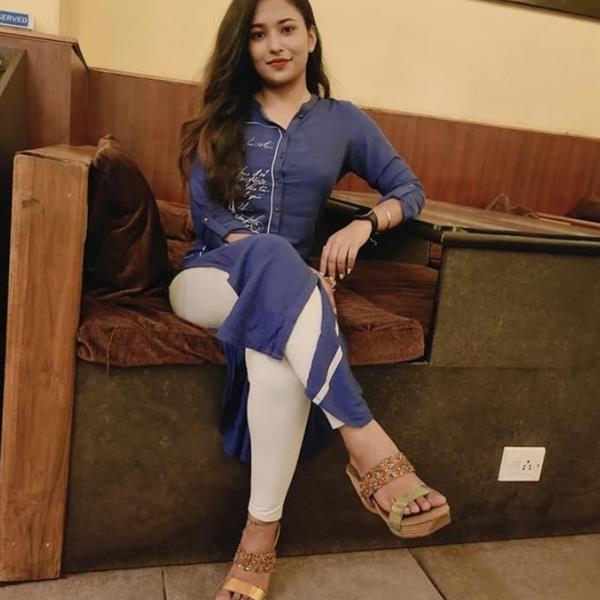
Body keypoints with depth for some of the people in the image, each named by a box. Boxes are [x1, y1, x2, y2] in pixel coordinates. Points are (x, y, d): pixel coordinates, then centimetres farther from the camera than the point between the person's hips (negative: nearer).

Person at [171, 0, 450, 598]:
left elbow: (409, 189, 9)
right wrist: (279, 262, -20)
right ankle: (368, 449, -40)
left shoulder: (342, 121, 11)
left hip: (286, 290, 0)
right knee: (272, 256, -38)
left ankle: (259, 538, -28)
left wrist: (362, 225, -15)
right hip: (209, 279, 0)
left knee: (278, 359, -38)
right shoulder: (222, 118, 10)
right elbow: (207, 217, -2)